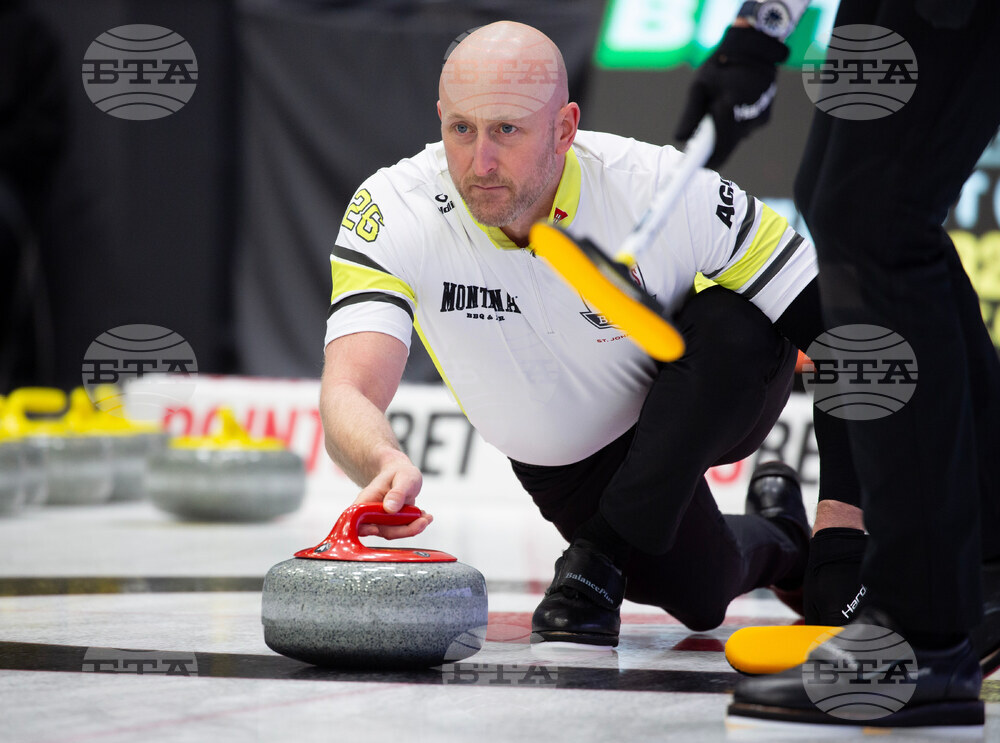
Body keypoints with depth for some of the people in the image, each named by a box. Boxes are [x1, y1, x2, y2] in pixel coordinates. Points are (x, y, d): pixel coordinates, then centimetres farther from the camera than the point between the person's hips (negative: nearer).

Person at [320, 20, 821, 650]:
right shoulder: (392, 213, -28)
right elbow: (349, 393, -38)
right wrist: (386, 465, -62)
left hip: (706, 403, -2)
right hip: (567, 462, 2)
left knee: (737, 327, -32)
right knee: (701, 596, -3)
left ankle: (600, 557, -19)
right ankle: (778, 540, 33)